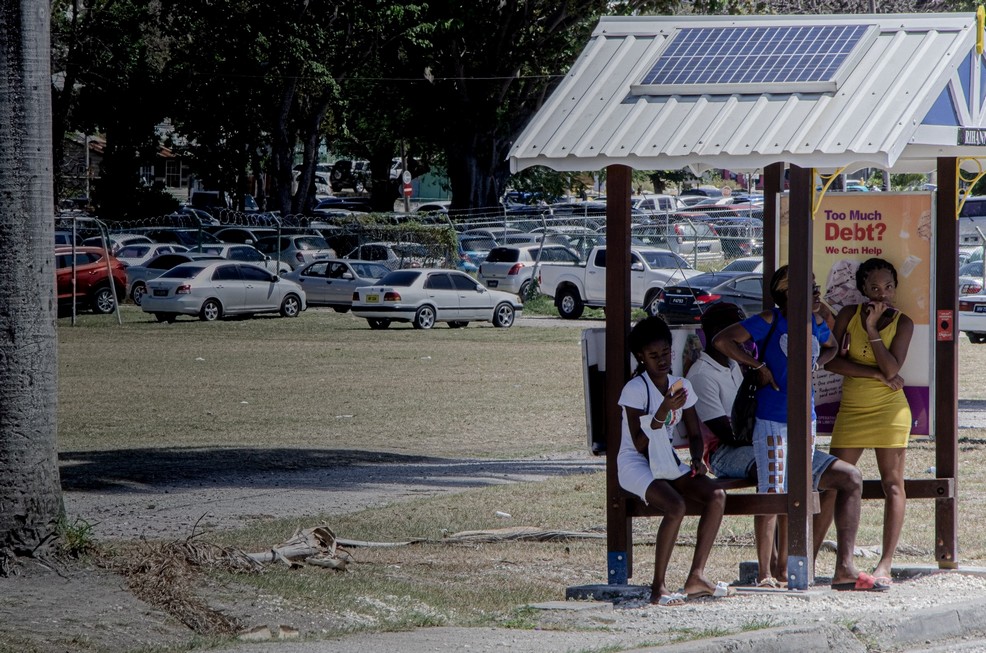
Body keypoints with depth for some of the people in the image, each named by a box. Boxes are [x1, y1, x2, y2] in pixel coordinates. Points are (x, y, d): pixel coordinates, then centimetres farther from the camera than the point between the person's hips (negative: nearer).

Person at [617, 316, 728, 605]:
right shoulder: (635, 389, -14)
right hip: (636, 465, -7)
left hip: (668, 463, 7)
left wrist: (696, 458, -7)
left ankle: (696, 577, -16)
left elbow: (695, 433, 14)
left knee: (716, 496, -17)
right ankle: (658, 587, -25)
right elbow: (639, 444, -19)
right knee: (676, 506, -32)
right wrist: (664, 411, -29)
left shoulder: (681, 386, 6)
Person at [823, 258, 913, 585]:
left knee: (892, 484, -3)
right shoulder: (849, 315, 2)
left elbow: (892, 368, -15)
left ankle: (885, 563, -2)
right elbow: (831, 360, -6)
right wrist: (875, 374, -13)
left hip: (888, 410, -2)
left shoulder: (902, 323, -2)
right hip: (851, 410, 2)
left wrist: (872, 328, -17)